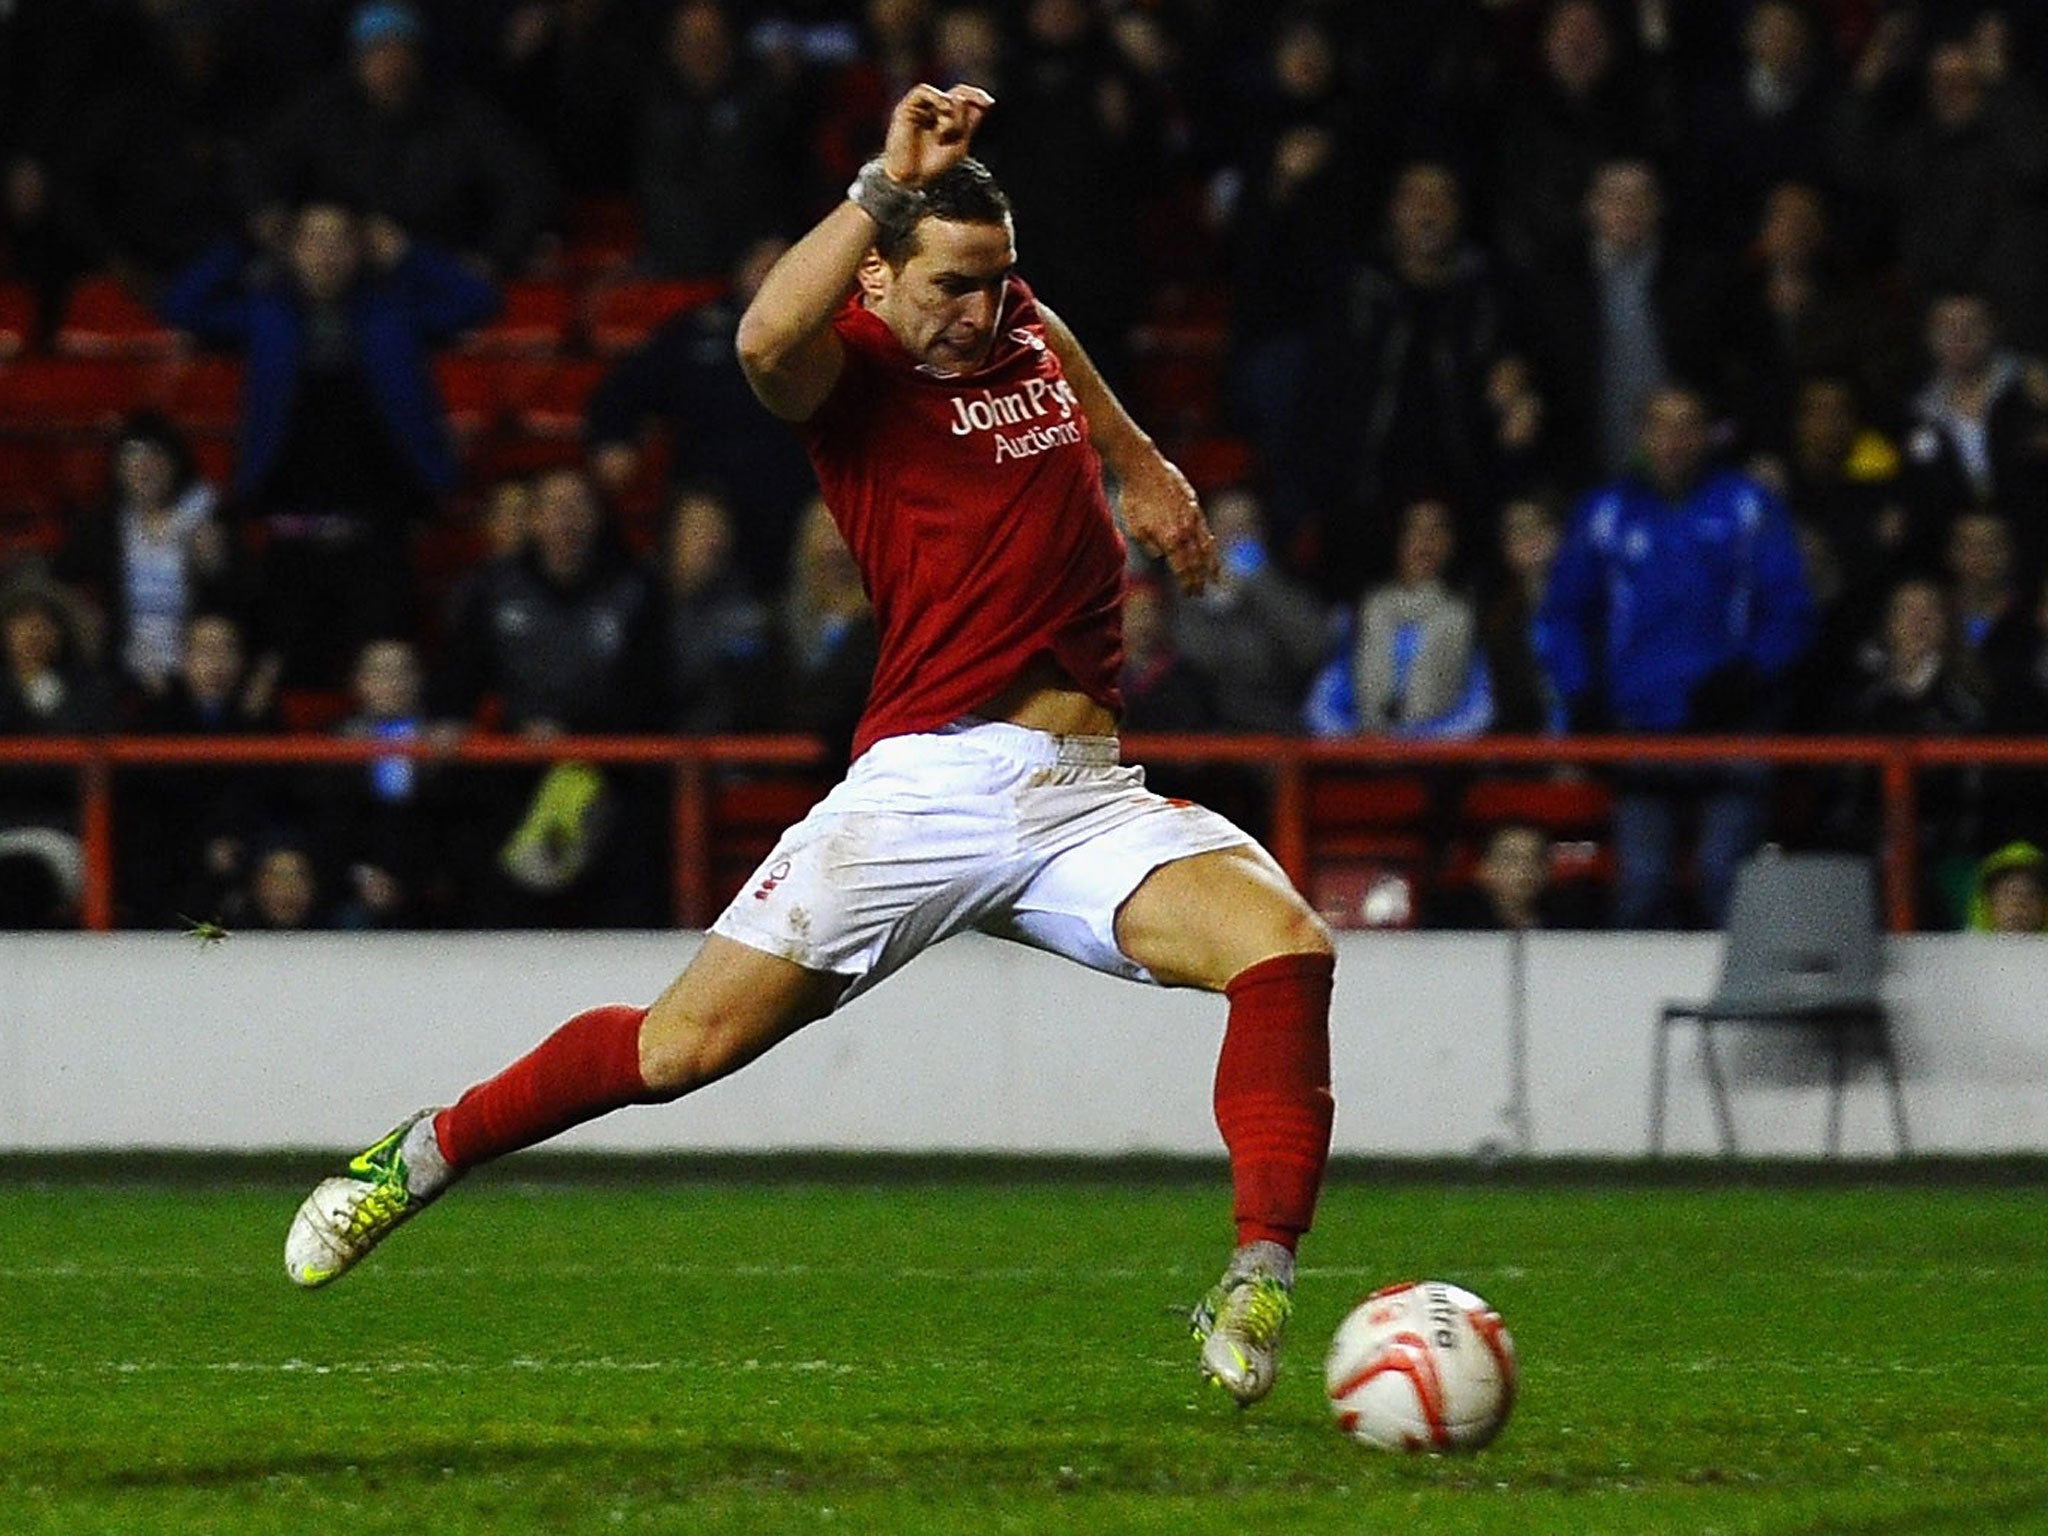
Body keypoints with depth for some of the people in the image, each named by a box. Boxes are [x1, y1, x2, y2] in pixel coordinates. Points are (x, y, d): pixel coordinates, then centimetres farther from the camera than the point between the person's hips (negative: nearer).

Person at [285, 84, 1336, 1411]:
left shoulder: (1016, 322, 15)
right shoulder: (855, 368, -4)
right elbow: (769, 340, -31)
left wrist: (1140, 463, 45)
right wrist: (887, 185, -29)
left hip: (1088, 796, 5)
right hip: (927, 789, -5)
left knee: (1286, 946, -21)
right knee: (686, 1044, -6)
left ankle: (1257, 1289, -21)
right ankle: (426, 1154, 17)